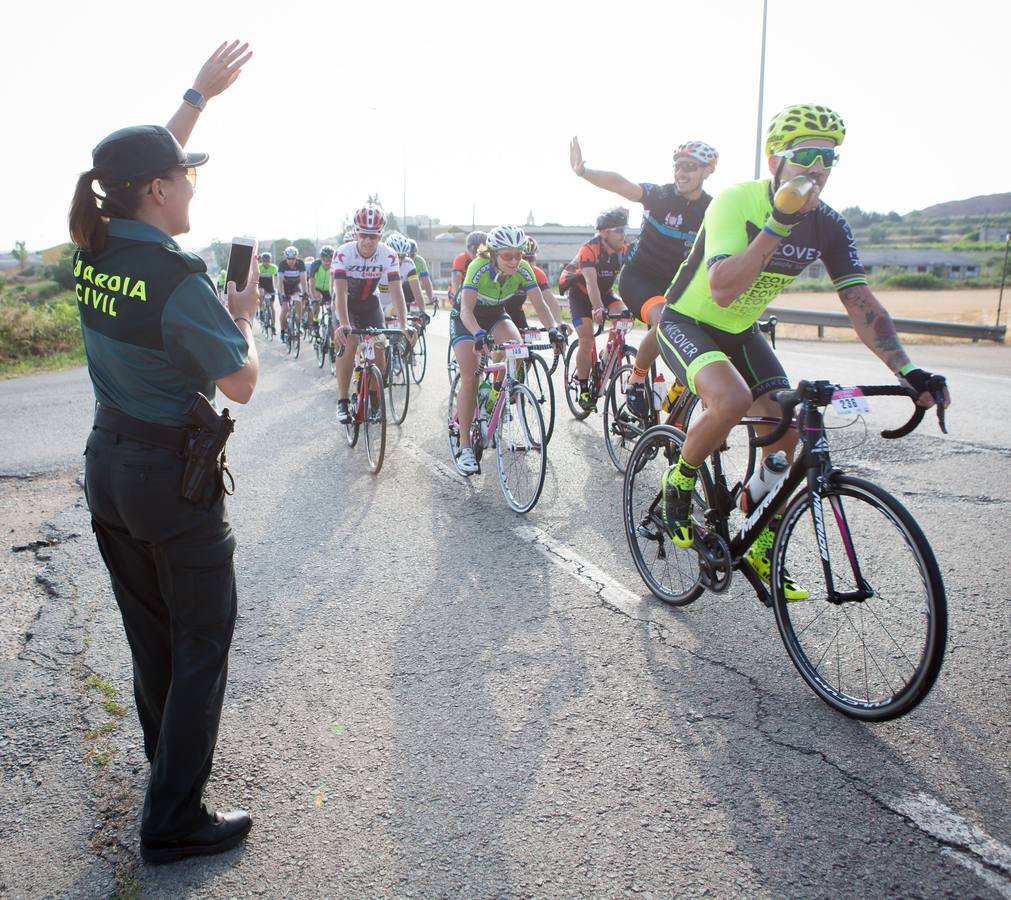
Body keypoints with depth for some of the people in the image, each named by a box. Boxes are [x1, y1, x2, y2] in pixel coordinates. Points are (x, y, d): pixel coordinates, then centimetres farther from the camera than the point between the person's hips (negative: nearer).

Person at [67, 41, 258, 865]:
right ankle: (174, 821, 14)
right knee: (202, 643, 6)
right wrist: (244, 315, 1)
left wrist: (199, 95, 22)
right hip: (173, 476, -8)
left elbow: (143, 165, 18)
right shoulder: (179, 279, -22)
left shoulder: (94, 251, 1)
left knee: (149, 627, 22)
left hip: (107, 464, 8)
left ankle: (168, 754, 43)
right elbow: (242, 383, -17)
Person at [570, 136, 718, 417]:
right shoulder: (661, 195, -14)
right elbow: (621, 185, -32)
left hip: (674, 284, 5)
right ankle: (636, 380, -11)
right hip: (638, 278, -5)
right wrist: (583, 171, -49)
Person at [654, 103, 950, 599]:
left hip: (740, 331, 6)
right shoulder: (736, 202, -26)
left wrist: (908, 371, -23)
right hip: (686, 322, -6)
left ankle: (762, 550, 14)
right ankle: (679, 481, -5)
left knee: (784, 431, -4)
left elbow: (861, 303, -12)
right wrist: (778, 224, -43)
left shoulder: (828, 226, -9)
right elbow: (722, 291, -39)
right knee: (732, 399, -34)